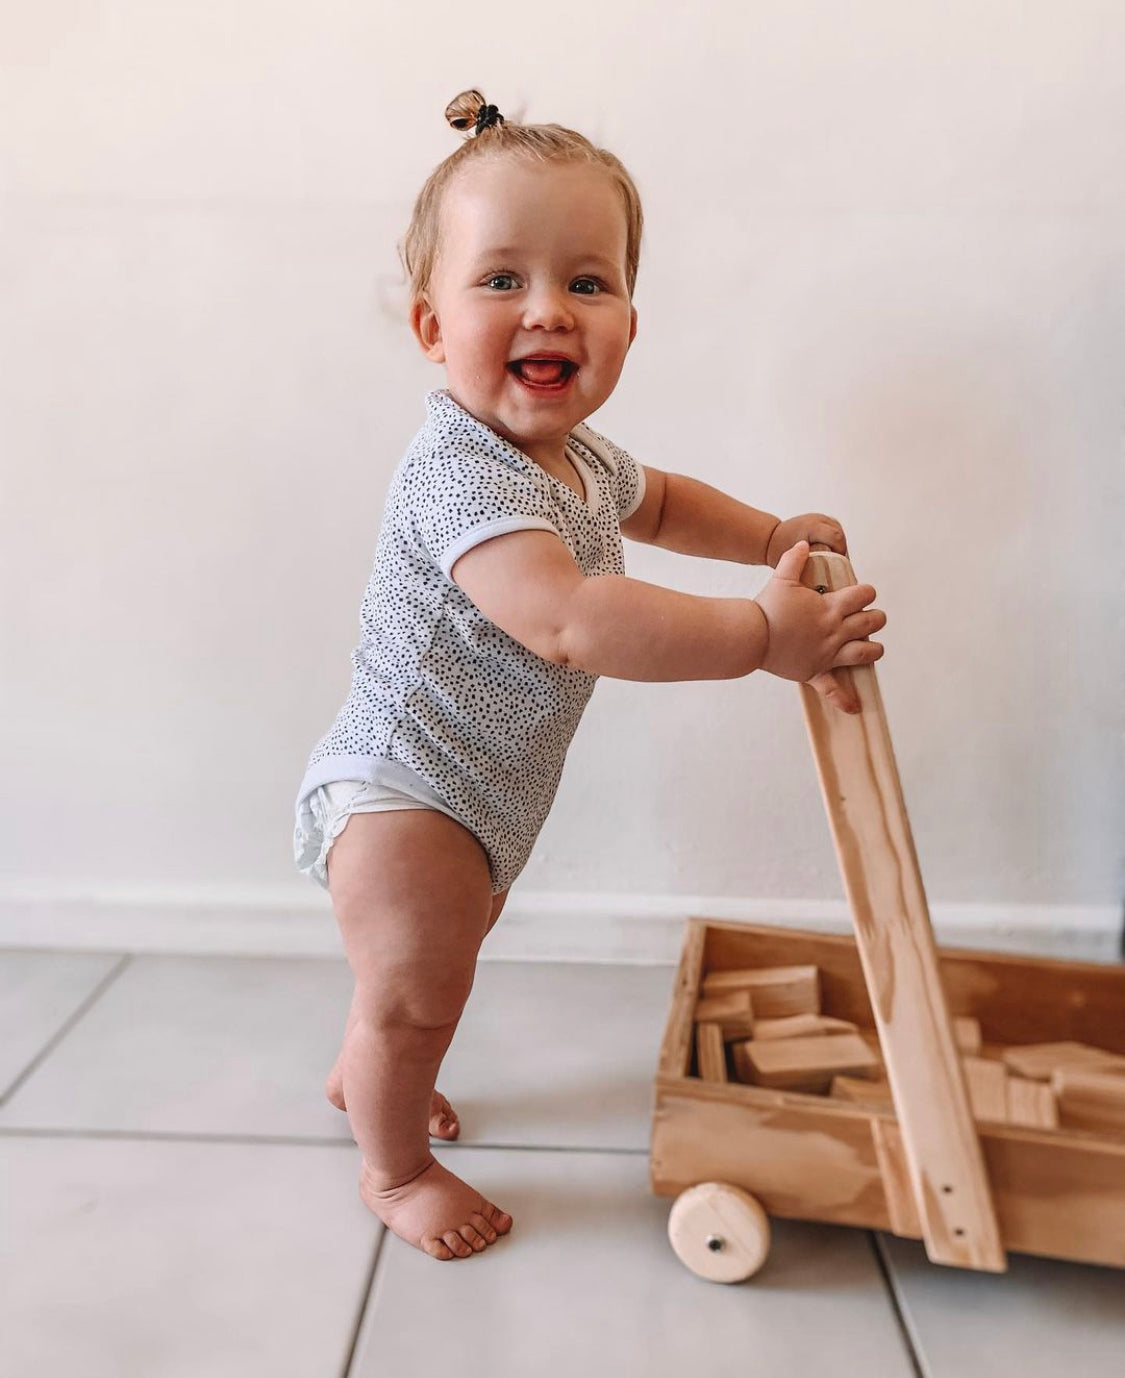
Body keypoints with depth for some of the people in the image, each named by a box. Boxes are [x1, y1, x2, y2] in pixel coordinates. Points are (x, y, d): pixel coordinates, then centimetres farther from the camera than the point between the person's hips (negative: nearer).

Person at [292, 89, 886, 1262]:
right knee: (419, 995, 5)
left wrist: (773, 536, 9)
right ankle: (394, 1168, 34)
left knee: (443, 944, 29)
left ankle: (362, 1071, 58)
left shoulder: (582, 459, -1)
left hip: (479, 796, 10)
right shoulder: (461, 472, -33)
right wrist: (764, 635, -40)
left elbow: (657, 502, 23)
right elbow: (571, 622, -45)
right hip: (398, 794, -10)